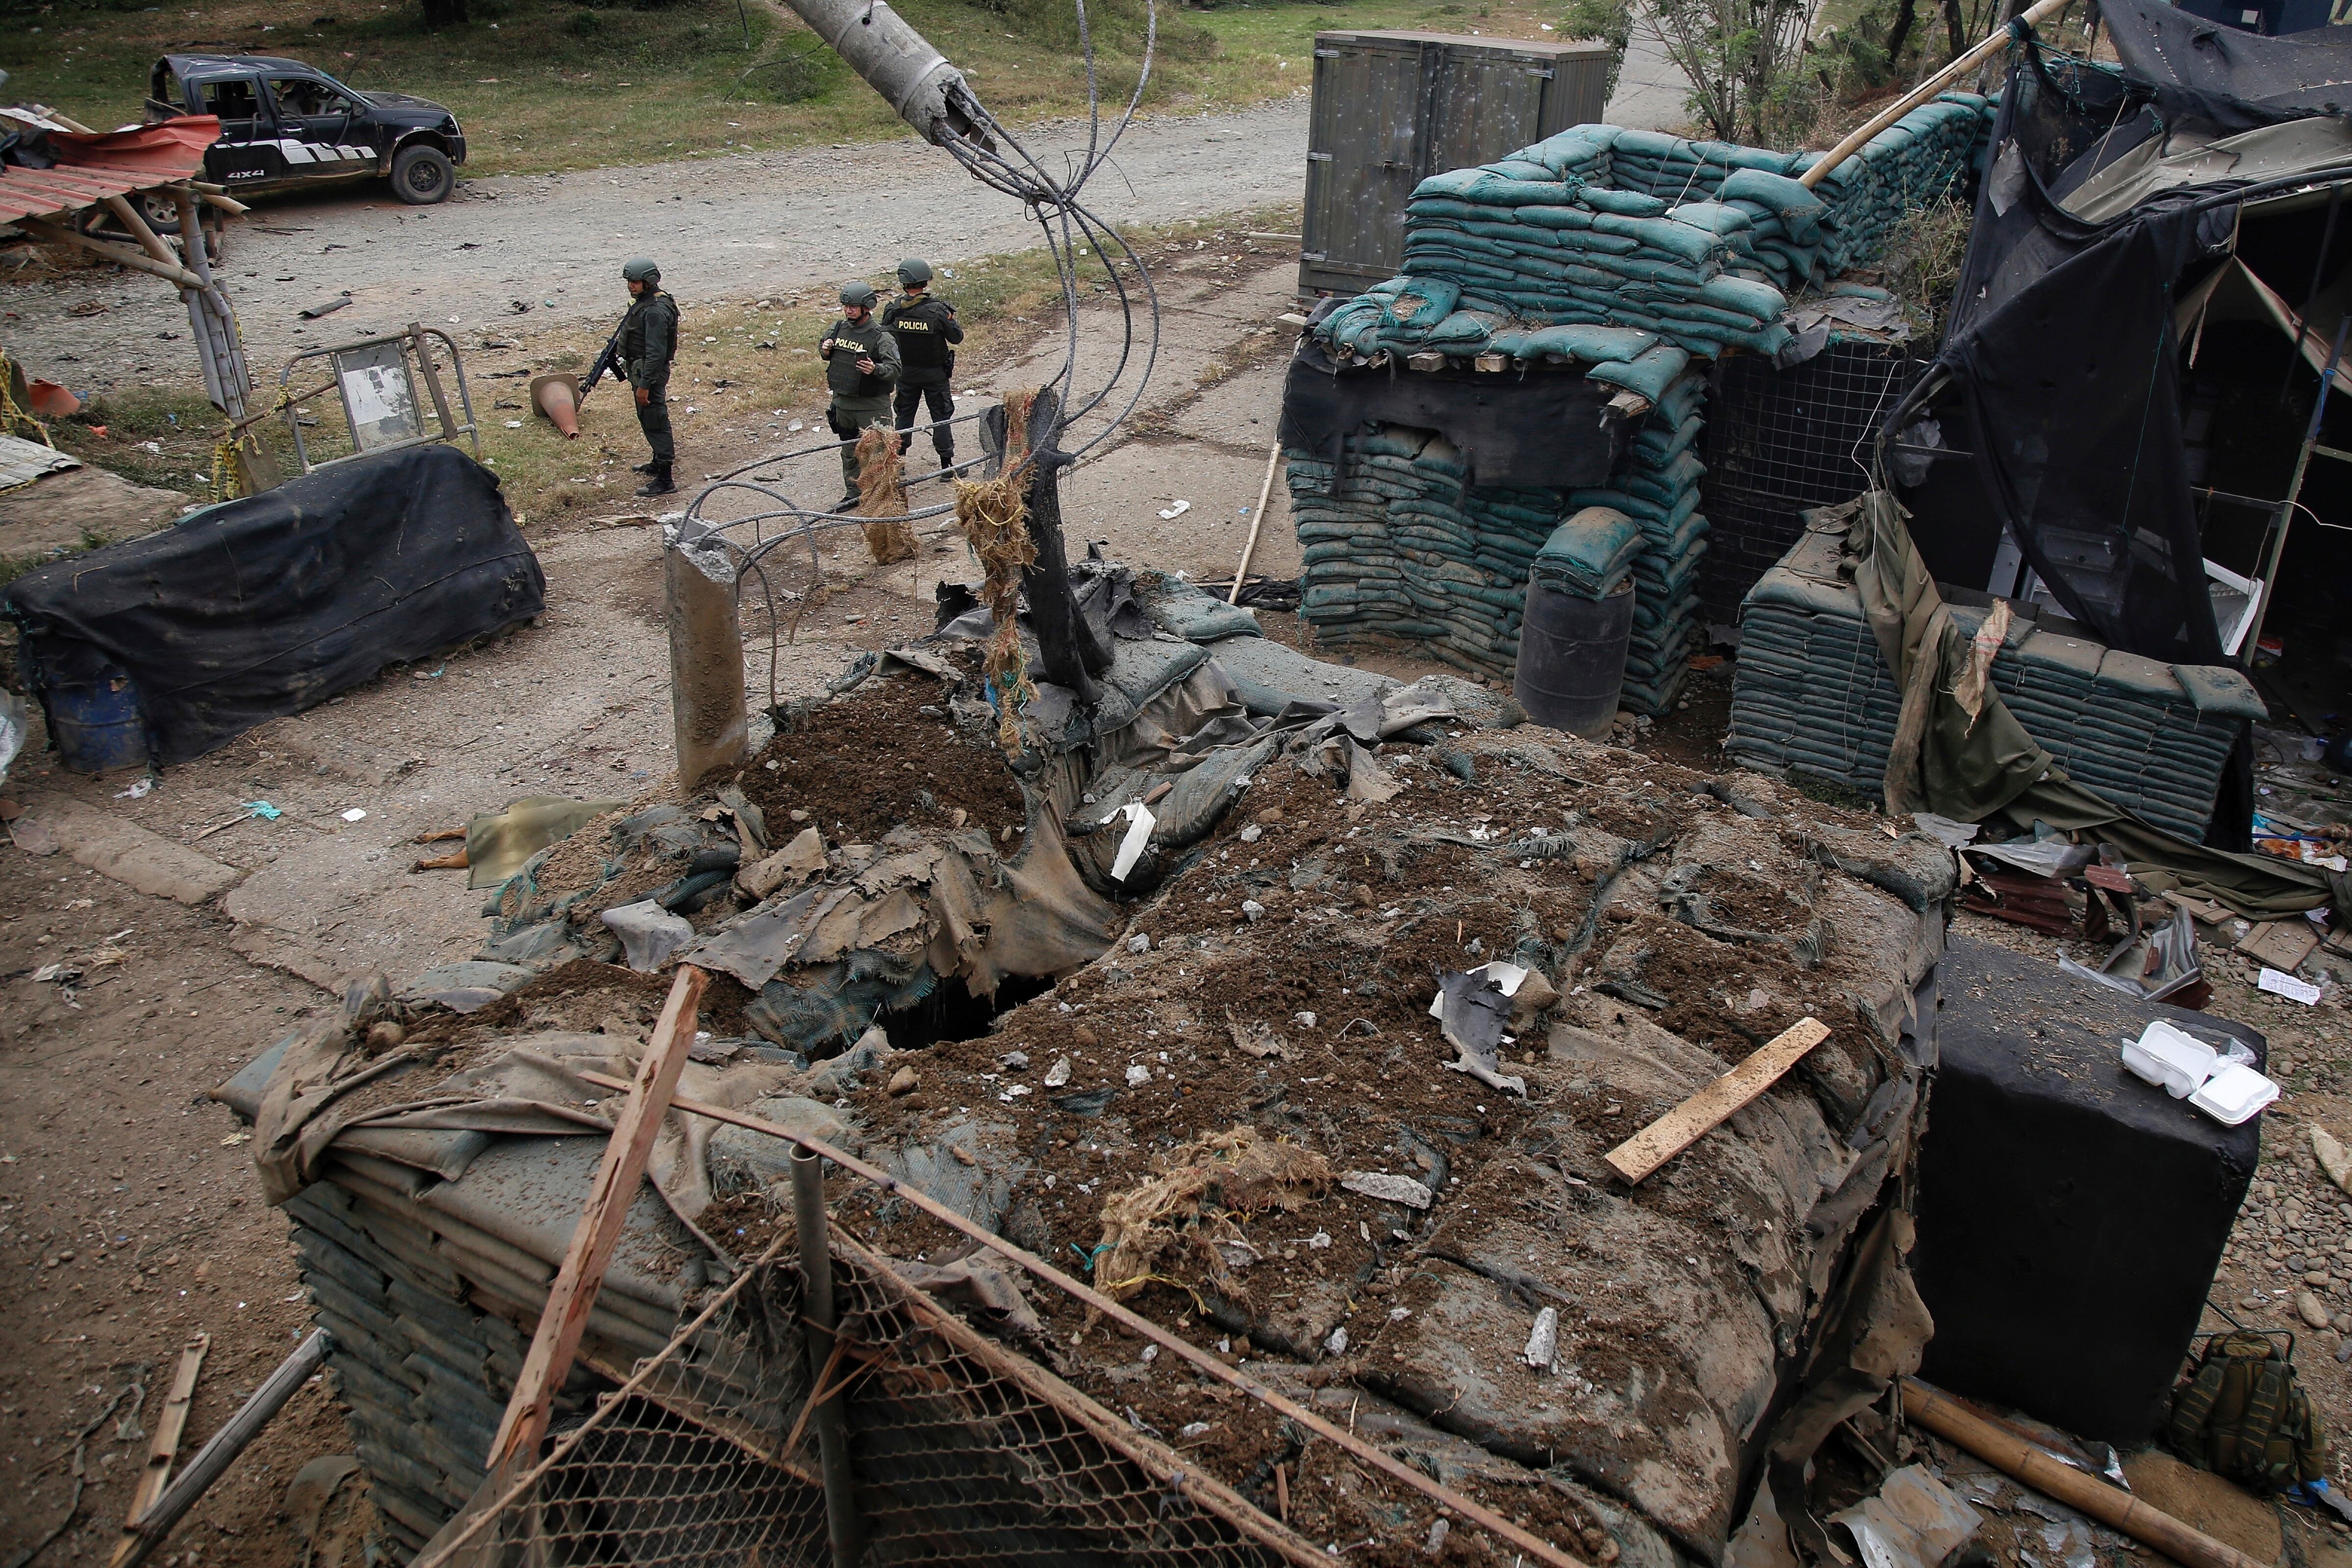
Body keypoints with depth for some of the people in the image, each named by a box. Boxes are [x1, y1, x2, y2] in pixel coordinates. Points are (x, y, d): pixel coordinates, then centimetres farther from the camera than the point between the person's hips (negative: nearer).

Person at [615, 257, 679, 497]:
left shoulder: (655, 310, -23)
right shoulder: (642, 302, 11)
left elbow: (656, 352, -26)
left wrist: (644, 384, -26)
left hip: (650, 371, -11)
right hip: (640, 369, 11)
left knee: (655, 423, -8)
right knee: (648, 420, 23)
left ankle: (664, 480, -6)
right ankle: (658, 463, 39)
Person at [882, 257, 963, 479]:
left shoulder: (894, 310, -12)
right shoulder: (938, 311, -21)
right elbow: (957, 338, -11)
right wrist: (952, 321, 7)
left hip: (905, 372, 3)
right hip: (935, 373, -3)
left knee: (904, 413, 18)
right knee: (941, 415, 7)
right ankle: (946, 465, 9)